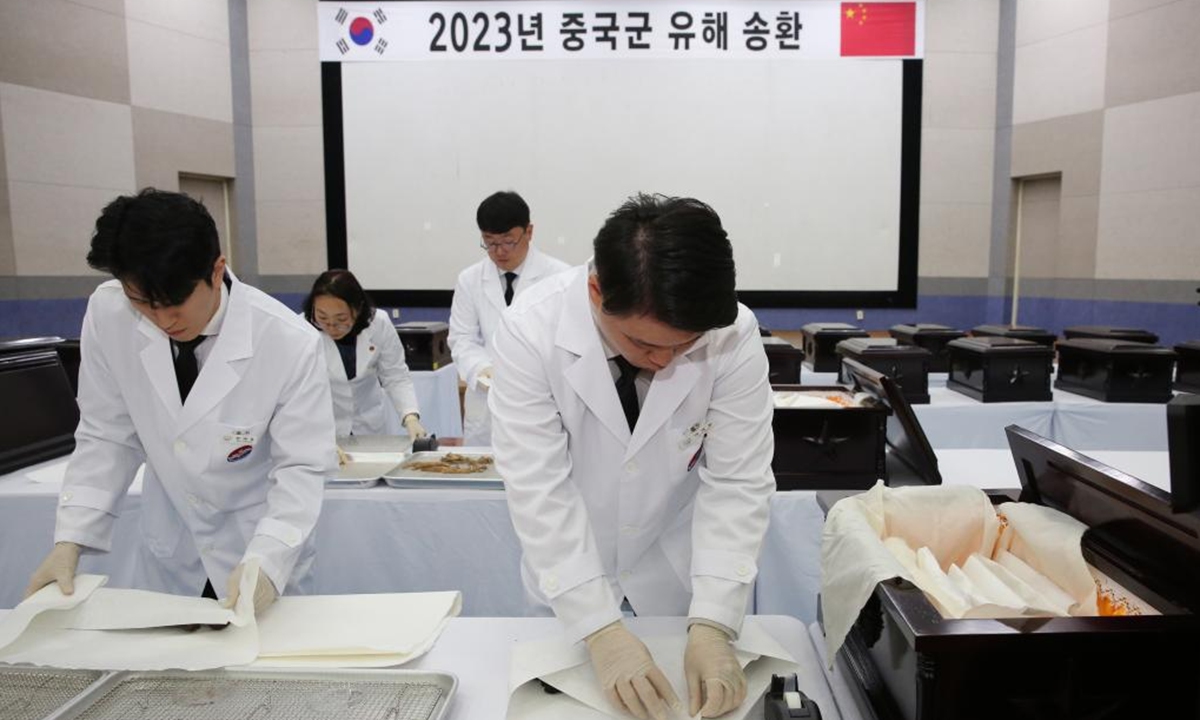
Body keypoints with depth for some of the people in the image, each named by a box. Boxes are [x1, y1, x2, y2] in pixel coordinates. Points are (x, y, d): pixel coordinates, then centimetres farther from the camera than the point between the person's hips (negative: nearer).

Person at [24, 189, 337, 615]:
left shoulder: (290, 343, -26)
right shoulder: (107, 315, -16)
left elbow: (303, 467, -20)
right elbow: (107, 438, -5)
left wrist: (265, 560, -33)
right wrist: (71, 540, -12)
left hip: (264, 548, -3)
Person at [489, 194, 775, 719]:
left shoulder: (733, 335, -23)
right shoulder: (531, 330, -26)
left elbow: (738, 483, -18)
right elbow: (538, 487, -26)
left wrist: (712, 624, -27)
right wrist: (600, 628, -31)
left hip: (678, 572, 1)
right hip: (572, 577, 0)